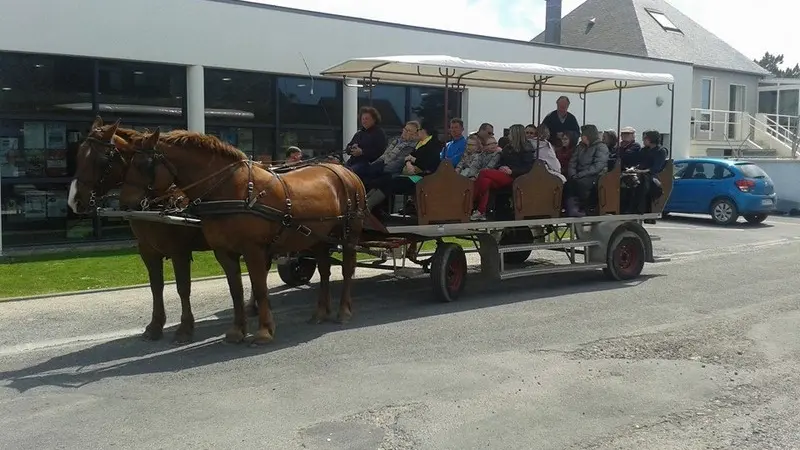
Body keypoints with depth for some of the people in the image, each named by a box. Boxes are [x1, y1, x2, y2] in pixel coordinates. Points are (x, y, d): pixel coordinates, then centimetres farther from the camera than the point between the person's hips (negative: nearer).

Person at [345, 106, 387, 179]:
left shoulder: (379, 133, 4)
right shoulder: (359, 133, 27)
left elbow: (379, 152, -10)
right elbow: (347, 149, 24)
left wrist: (362, 152, -16)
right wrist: (351, 149, -2)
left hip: (368, 163, -7)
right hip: (353, 161, 7)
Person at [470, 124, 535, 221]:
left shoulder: (526, 149, 3)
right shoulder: (508, 147, 25)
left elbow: (528, 167, -6)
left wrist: (512, 171, -17)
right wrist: (500, 167, 2)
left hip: (512, 177, -6)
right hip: (502, 174, 6)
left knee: (483, 173, -24)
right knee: (486, 181, -27)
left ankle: (472, 202, -20)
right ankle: (482, 212, -35)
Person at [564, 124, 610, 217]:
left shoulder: (602, 147, -1)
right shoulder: (580, 147, 20)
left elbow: (597, 166, -14)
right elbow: (572, 162, 14)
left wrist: (579, 175, -20)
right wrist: (573, 175, -7)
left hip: (595, 176, -6)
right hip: (580, 177, 6)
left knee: (580, 182, -33)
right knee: (569, 182, -24)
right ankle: (572, 209, -36)